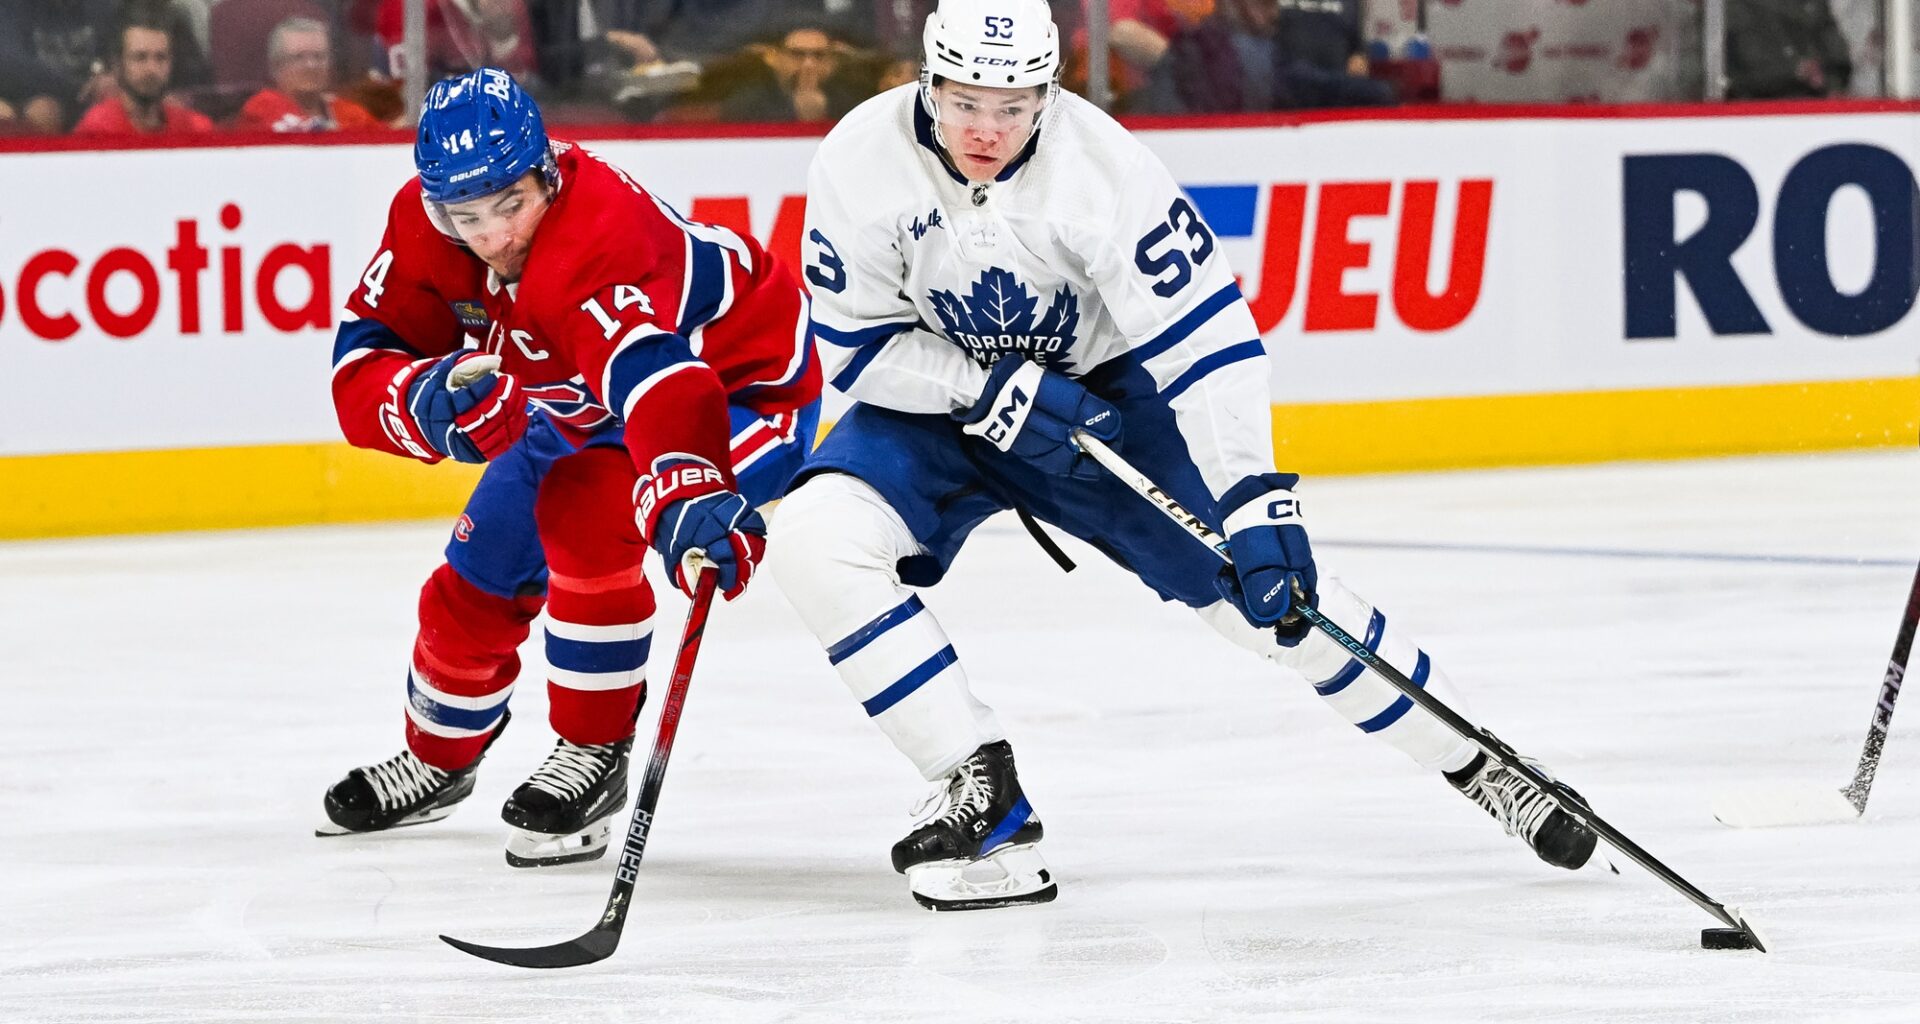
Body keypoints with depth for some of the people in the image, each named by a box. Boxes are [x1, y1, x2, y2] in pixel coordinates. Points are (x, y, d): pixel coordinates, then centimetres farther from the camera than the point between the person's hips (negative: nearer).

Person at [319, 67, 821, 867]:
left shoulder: (602, 238, -42)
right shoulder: (424, 224, -19)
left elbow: (654, 379, -58)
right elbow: (361, 372, -19)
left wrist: (688, 494, -76)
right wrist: (427, 399, -42)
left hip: (735, 388, -8)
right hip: (581, 408, 8)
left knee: (587, 512, -32)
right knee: (477, 582, 12)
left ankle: (594, 756, -14)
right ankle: (439, 758, 42)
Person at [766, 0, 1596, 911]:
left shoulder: (1101, 165, -27)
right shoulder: (861, 163, -22)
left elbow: (1203, 334, -26)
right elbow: (855, 346, -13)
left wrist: (1256, 501, -33)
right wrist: (1004, 394, -26)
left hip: (1099, 397, -1)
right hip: (939, 407, 1)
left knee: (1267, 588, -8)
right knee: (814, 538, -25)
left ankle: (1473, 764, 11)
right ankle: (981, 792, -17)